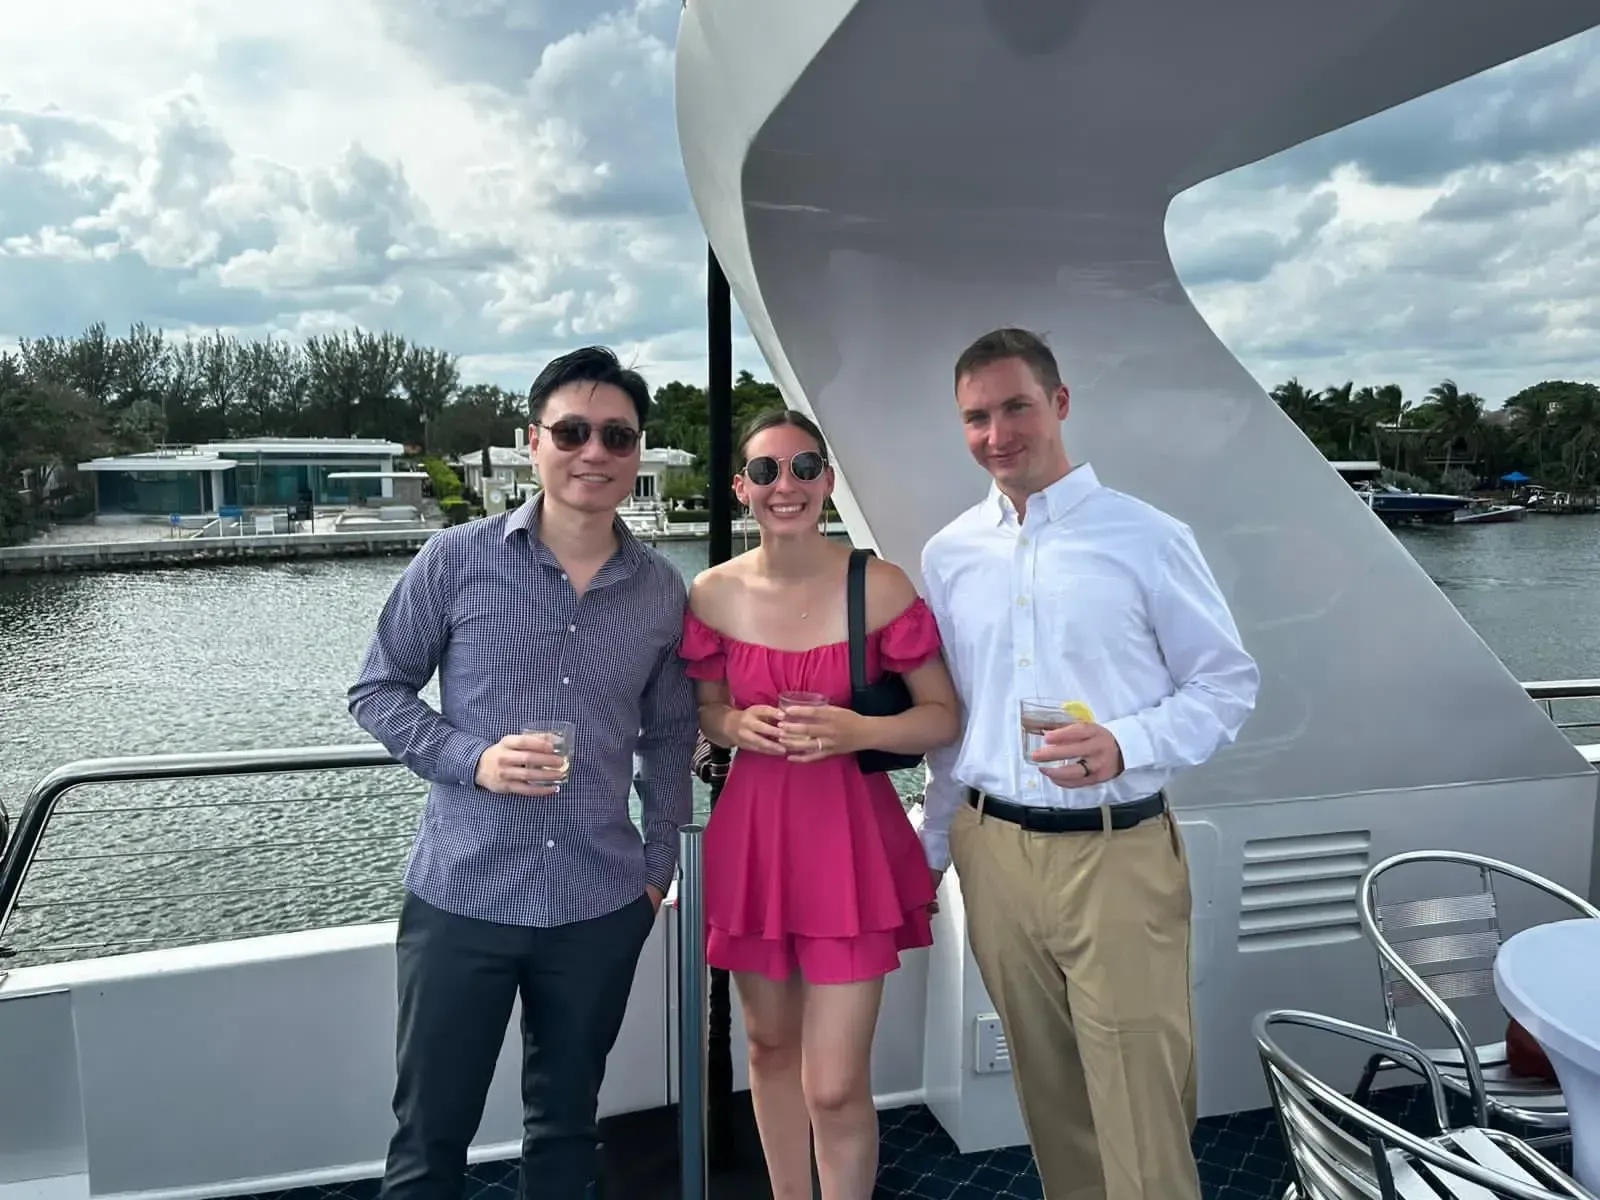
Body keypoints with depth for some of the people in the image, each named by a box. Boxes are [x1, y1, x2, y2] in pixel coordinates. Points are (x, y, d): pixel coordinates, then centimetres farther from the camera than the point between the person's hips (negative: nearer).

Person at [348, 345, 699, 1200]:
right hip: (459, 897, -2)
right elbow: (375, 692, -1)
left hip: (603, 905, 3)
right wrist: (473, 759, -17)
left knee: (566, 1124, 19)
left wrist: (660, 861, 7)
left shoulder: (663, 593, 1)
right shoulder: (455, 561, -8)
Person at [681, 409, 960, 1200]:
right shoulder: (714, 594, -3)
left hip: (848, 834, -3)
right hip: (751, 832, 3)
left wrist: (856, 731, -21)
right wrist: (735, 726, -10)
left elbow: (943, 718, -4)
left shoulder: (879, 587, -11)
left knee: (836, 1087, -2)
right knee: (770, 1045, 20)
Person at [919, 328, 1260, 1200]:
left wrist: (1124, 744, -20)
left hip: (1116, 854, -4)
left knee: (1140, 1103, 2)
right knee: (1047, 1089, 17)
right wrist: (931, 849, 16)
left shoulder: (1147, 538, -6)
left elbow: (1229, 683, -2)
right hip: (992, 851, 4)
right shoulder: (947, 555, 6)